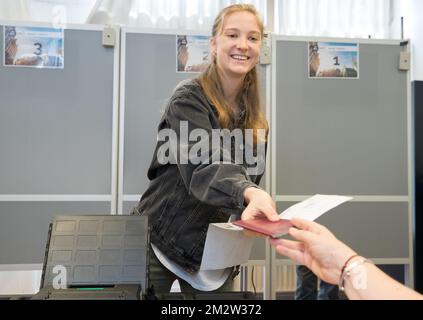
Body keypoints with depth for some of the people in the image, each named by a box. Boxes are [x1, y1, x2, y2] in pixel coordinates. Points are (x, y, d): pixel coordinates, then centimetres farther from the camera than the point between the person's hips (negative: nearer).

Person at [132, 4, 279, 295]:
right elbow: (202, 169, -30)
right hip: (159, 240, -4)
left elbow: (249, 176, 11)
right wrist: (250, 193, -48)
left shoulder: (256, 121, 4)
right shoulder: (190, 97, -14)